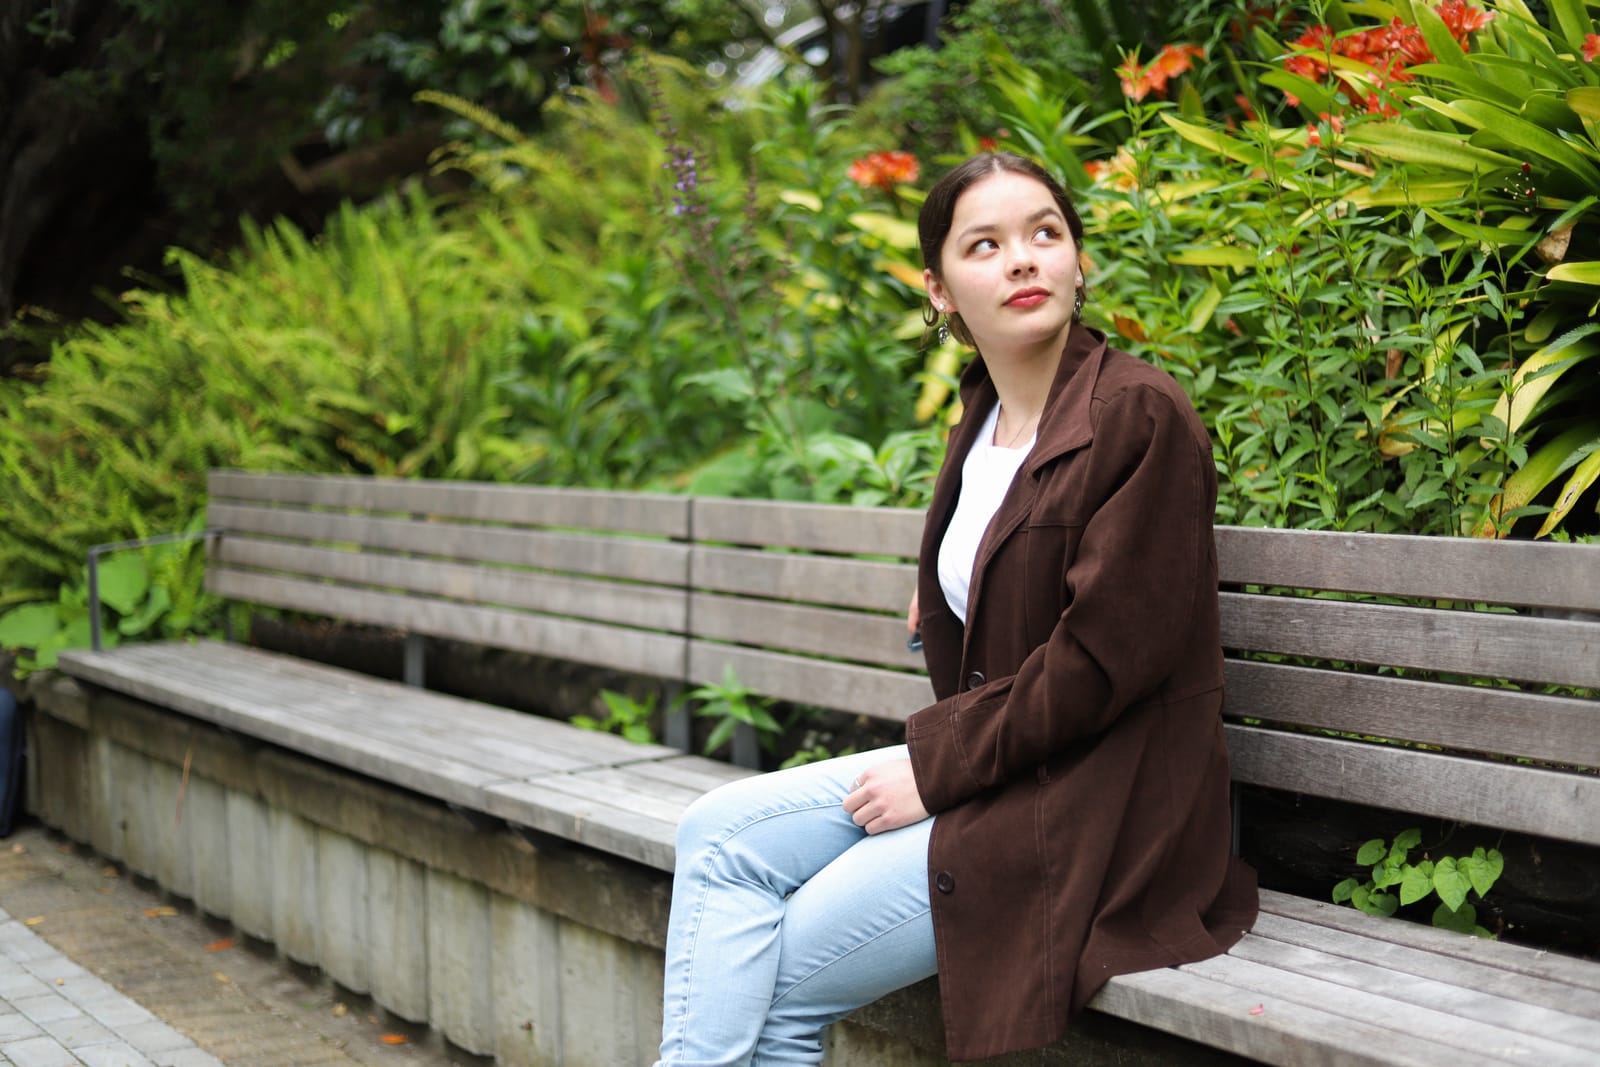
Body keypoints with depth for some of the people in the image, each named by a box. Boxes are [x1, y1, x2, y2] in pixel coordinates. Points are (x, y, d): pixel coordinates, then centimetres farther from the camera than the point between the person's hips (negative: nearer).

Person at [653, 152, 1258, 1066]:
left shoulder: (1141, 415, -15)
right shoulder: (985, 419, 9)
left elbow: (1106, 656, -19)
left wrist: (937, 772, -15)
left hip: (1096, 807, -8)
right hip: (979, 767, 8)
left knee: (781, 974, -9)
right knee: (720, 832, -2)